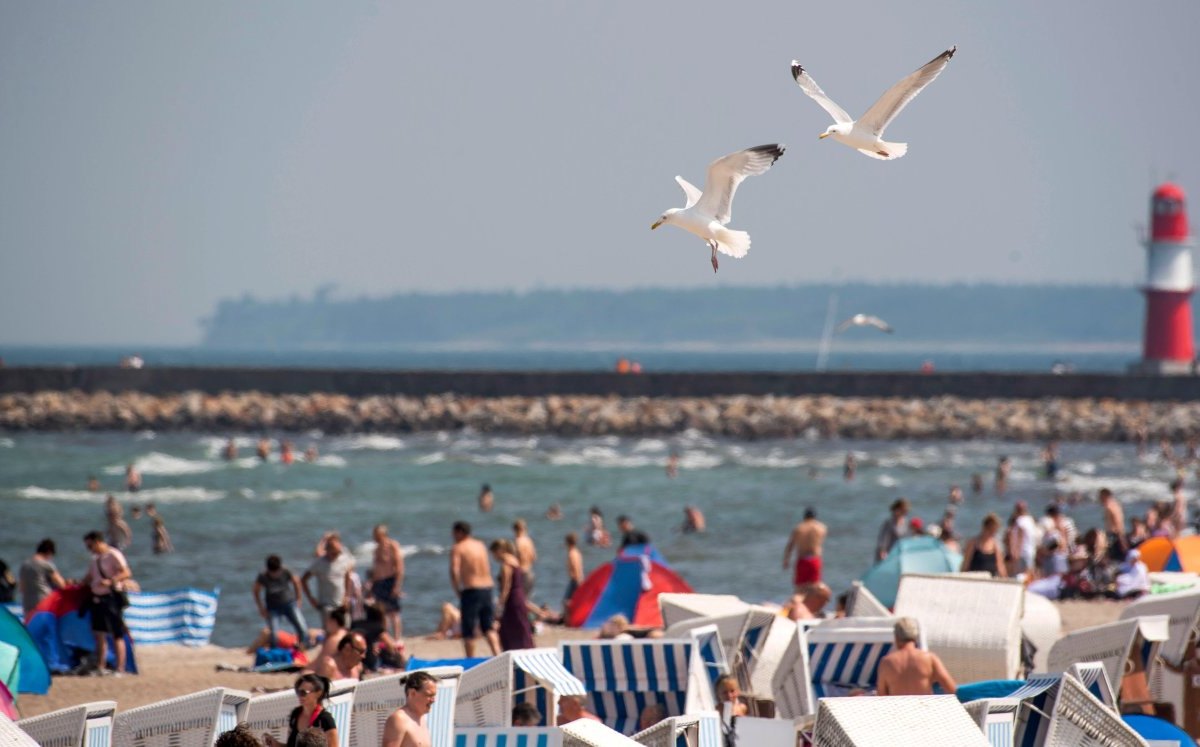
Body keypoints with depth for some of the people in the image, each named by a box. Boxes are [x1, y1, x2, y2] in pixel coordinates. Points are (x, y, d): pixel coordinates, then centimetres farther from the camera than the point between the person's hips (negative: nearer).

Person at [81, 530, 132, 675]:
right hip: (97, 598, 9)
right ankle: (100, 667, 15)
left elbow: (126, 573, -18)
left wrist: (110, 581, -30)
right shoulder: (95, 559, 17)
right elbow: (89, 577, 26)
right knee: (99, 634, 10)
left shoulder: (113, 555, -9)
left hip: (111, 597, -9)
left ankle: (120, 669, -5)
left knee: (117, 635, -5)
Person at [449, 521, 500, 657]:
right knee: (488, 627, 12)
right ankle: (497, 655, -4)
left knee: (469, 631, 3)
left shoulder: (457, 548, -6)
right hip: (487, 588, 6)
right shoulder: (481, 546, 14)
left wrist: (458, 592, -9)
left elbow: (454, 571, -17)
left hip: (471, 590, -6)